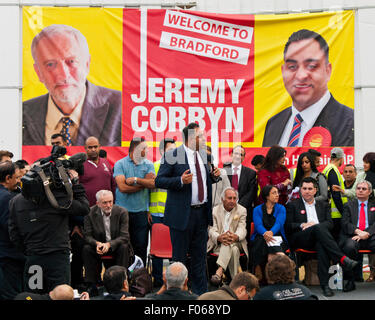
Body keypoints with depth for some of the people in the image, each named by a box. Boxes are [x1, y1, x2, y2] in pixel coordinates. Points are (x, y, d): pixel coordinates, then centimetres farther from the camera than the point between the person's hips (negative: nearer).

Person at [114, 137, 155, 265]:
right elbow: (122, 187, -11)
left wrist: (136, 180, -13)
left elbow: (152, 183, -7)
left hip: (141, 212, 2)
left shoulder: (148, 164, 8)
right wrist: (144, 183, -5)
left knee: (141, 247, 2)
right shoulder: (120, 164, 1)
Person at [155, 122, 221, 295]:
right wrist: (181, 181, -23)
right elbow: (158, 181, -11)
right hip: (182, 214, -6)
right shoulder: (172, 156, -9)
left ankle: (200, 292, 21)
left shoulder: (203, 155, 11)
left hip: (201, 213, 6)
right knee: (179, 257, 3)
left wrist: (214, 175, 1)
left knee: (199, 256, 12)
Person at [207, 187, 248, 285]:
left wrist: (236, 236, -34)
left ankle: (219, 271, -54)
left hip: (236, 242, 0)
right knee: (234, 250, -36)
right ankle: (235, 280, -40)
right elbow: (212, 230, -6)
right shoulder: (215, 211, 8)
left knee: (230, 242, -39)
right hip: (218, 244, 0)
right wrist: (219, 237, -32)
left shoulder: (242, 210, 9)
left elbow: (242, 229, -6)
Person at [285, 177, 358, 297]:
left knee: (322, 246, -38)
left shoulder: (323, 205, 25)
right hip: (300, 240, -2)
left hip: (319, 238, 2)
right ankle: (342, 259, -43)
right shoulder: (292, 205, 17)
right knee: (319, 228, -35)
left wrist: (314, 225, -8)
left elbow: (330, 223, 11)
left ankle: (324, 283, -44)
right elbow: (288, 226, 6)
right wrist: (303, 225, -12)